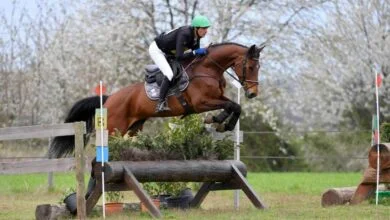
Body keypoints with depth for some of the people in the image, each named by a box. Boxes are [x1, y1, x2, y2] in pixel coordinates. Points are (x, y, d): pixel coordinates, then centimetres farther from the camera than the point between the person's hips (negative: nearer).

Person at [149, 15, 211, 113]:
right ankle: (160, 104, -25)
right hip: (156, 50, -10)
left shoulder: (196, 35, -10)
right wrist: (195, 52, -36)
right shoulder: (184, 34, -35)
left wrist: (202, 52, -16)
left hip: (168, 52, 10)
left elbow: (197, 53, 3)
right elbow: (179, 57, -39)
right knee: (169, 74, -25)